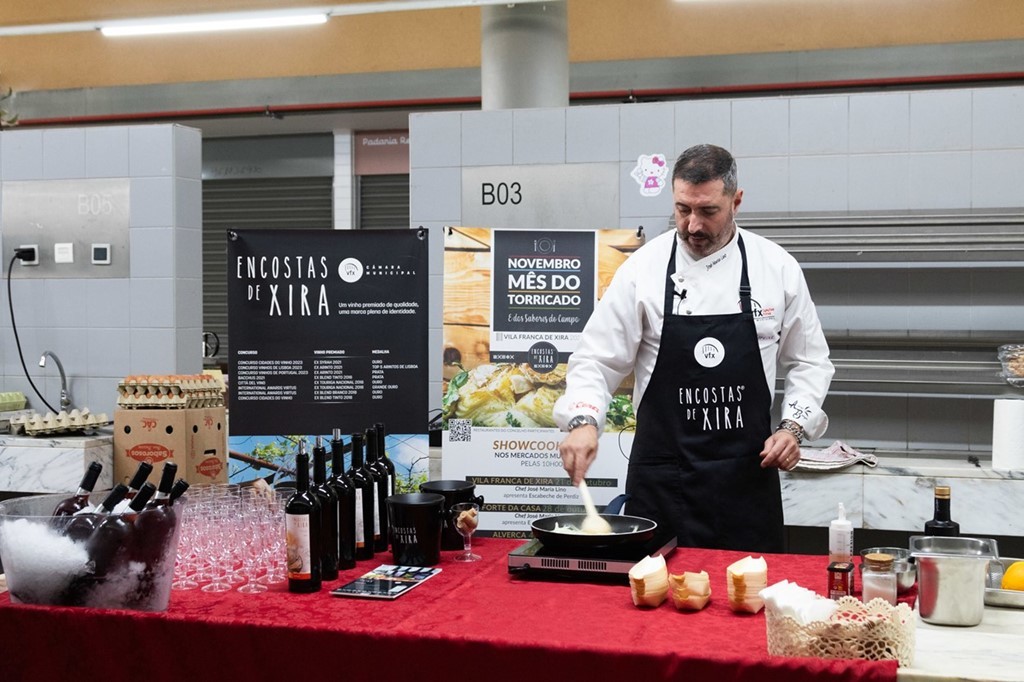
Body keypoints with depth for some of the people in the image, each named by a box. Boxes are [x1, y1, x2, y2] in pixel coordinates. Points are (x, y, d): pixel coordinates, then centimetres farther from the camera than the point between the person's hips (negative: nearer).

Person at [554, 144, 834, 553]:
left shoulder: (778, 268, 1)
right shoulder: (644, 268, -3)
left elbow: (809, 362, 10)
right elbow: (596, 360, -2)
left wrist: (794, 426, -4)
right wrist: (584, 420, -19)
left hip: (747, 474, 1)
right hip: (661, 477, -1)